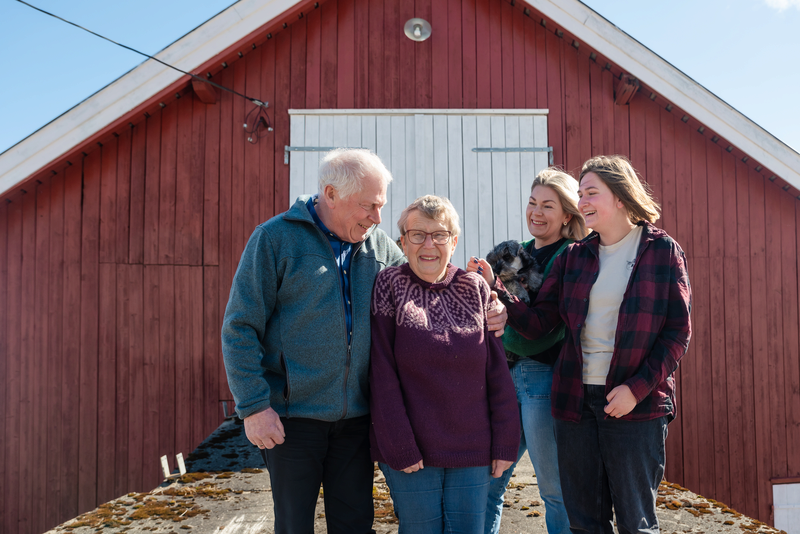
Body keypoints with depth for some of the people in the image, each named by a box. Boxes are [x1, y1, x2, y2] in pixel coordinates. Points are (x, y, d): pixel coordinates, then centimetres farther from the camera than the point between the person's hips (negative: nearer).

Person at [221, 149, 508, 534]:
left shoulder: (379, 245, 6)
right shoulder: (276, 238, -7)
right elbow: (240, 328, -8)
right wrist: (254, 406, -14)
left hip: (356, 416, 4)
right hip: (292, 416, -3)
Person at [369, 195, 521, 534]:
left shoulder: (474, 288, 5)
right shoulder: (389, 286, -3)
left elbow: (498, 372, 5)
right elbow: (382, 375, -7)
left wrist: (504, 443, 2)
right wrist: (400, 448, -10)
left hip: (472, 452, 3)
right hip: (411, 454, -2)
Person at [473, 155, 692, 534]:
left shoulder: (662, 250, 0)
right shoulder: (573, 257, 10)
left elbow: (678, 330, -3)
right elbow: (536, 324, 4)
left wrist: (637, 388, -13)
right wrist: (496, 291, -11)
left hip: (637, 403, -3)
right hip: (575, 399, 4)